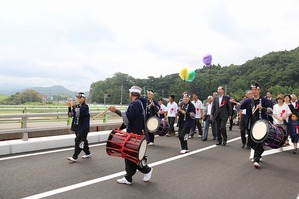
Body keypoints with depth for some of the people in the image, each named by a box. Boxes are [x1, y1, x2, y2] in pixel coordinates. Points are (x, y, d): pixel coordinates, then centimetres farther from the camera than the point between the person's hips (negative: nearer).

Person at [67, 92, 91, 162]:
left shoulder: (85, 106, -11)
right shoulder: (77, 106, 10)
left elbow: (79, 114, -24)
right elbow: (70, 115, 6)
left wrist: (73, 106, -21)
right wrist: (69, 107, -7)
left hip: (83, 128, -8)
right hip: (77, 127, 8)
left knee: (78, 141, -9)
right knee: (83, 141, 16)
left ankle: (75, 157, -4)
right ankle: (87, 153, 31)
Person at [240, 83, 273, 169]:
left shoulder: (264, 100, -2)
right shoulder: (249, 101, 9)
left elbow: (270, 110, -10)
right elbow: (239, 106, 1)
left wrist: (262, 108, -27)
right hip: (251, 125, 5)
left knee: (259, 142, -8)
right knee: (251, 142, 14)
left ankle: (256, 160, -5)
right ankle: (258, 154, 40)